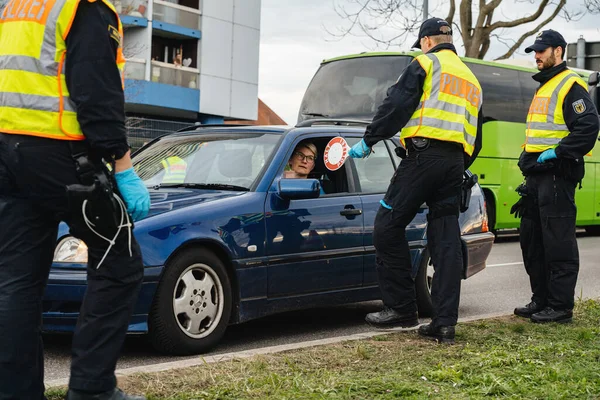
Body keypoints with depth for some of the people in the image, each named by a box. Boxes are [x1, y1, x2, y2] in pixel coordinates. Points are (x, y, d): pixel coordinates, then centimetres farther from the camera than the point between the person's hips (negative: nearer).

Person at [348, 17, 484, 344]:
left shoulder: (425, 65, 4)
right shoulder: (471, 80, 27)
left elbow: (395, 105, -7)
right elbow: (476, 139, 27)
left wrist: (368, 140, 1)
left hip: (423, 155, -8)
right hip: (455, 163, 8)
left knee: (388, 227, -2)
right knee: (446, 241, 4)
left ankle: (402, 308, -2)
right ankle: (445, 322, 1)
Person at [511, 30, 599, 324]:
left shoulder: (570, 86, -9)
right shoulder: (543, 87, 22)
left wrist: (558, 152, -21)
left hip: (557, 175, -10)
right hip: (537, 175, 10)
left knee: (558, 242, -7)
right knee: (531, 239, 13)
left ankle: (560, 306, -3)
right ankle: (541, 300, 21)